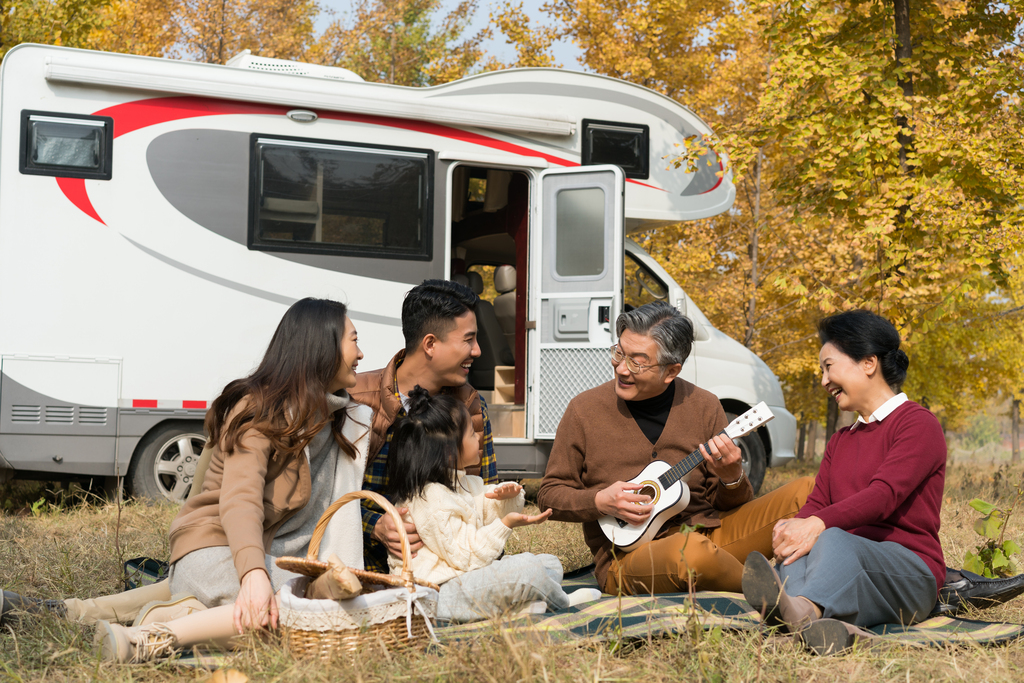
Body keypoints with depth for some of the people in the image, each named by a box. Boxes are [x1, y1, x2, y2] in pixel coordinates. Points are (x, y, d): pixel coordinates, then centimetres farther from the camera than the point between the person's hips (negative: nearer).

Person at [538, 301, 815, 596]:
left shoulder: (703, 406, 4)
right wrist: (599, 501, -15)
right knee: (691, 551, -39)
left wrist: (730, 477, -14)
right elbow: (550, 494, 4)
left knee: (807, 491, -12)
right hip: (628, 552, -3)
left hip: (707, 532, 4)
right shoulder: (584, 411, -2)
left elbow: (728, 505, 10)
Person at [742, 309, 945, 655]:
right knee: (796, 547, -30)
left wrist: (818, 524, -31)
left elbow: (884, 495, -16)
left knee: (832, 540, -37)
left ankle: (801, 611, -69)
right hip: (846, 562, 5)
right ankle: (830, 626, -62)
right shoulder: (840, 441, 29)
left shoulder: (918, 424, 2)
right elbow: (817, 503, 12)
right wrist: (793, 525, -13)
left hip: (910, 573, -5)